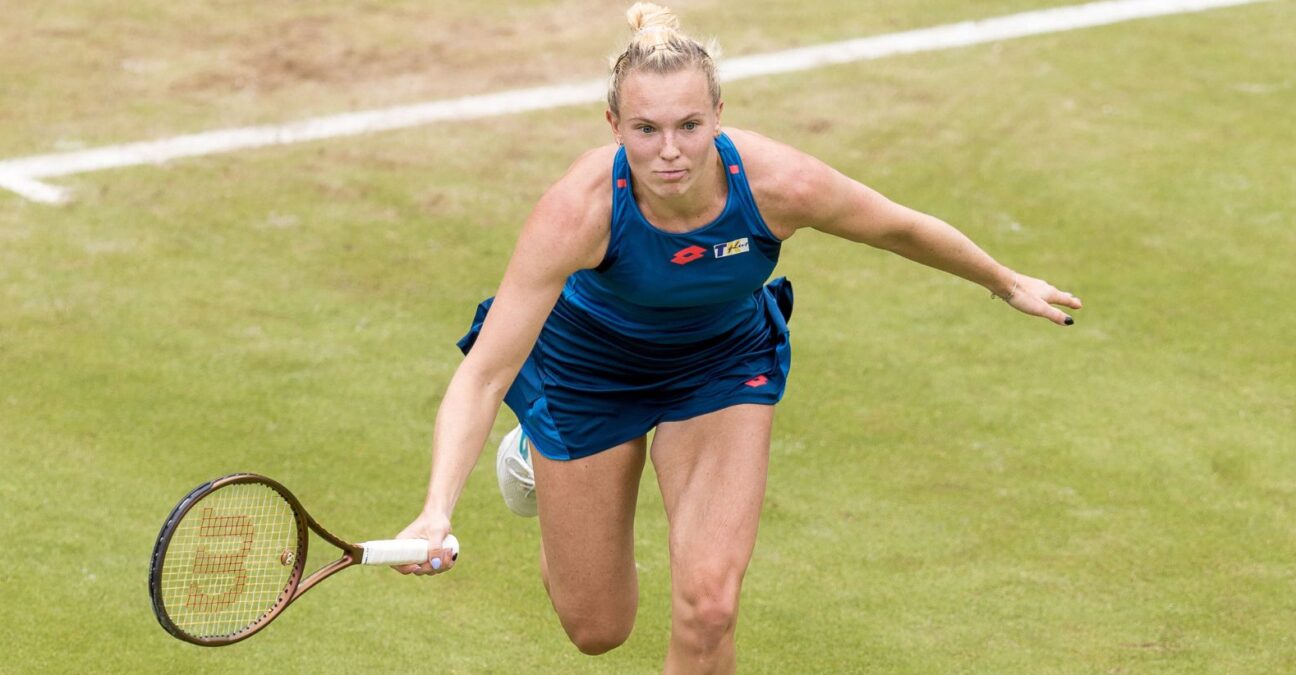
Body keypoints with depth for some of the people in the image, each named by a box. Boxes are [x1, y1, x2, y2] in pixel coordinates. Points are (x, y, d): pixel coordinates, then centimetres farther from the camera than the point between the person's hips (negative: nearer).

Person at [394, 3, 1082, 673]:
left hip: (724, 363, 1)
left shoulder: (782, 184, -34)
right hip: (589, 362, -1)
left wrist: (1007, 283, 5)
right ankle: (541, 457, 42)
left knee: (707, 607, -15)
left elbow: (903, 229, -12)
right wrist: (436, 511, -54)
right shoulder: (580, 208, -39)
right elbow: (483, 373, -39)